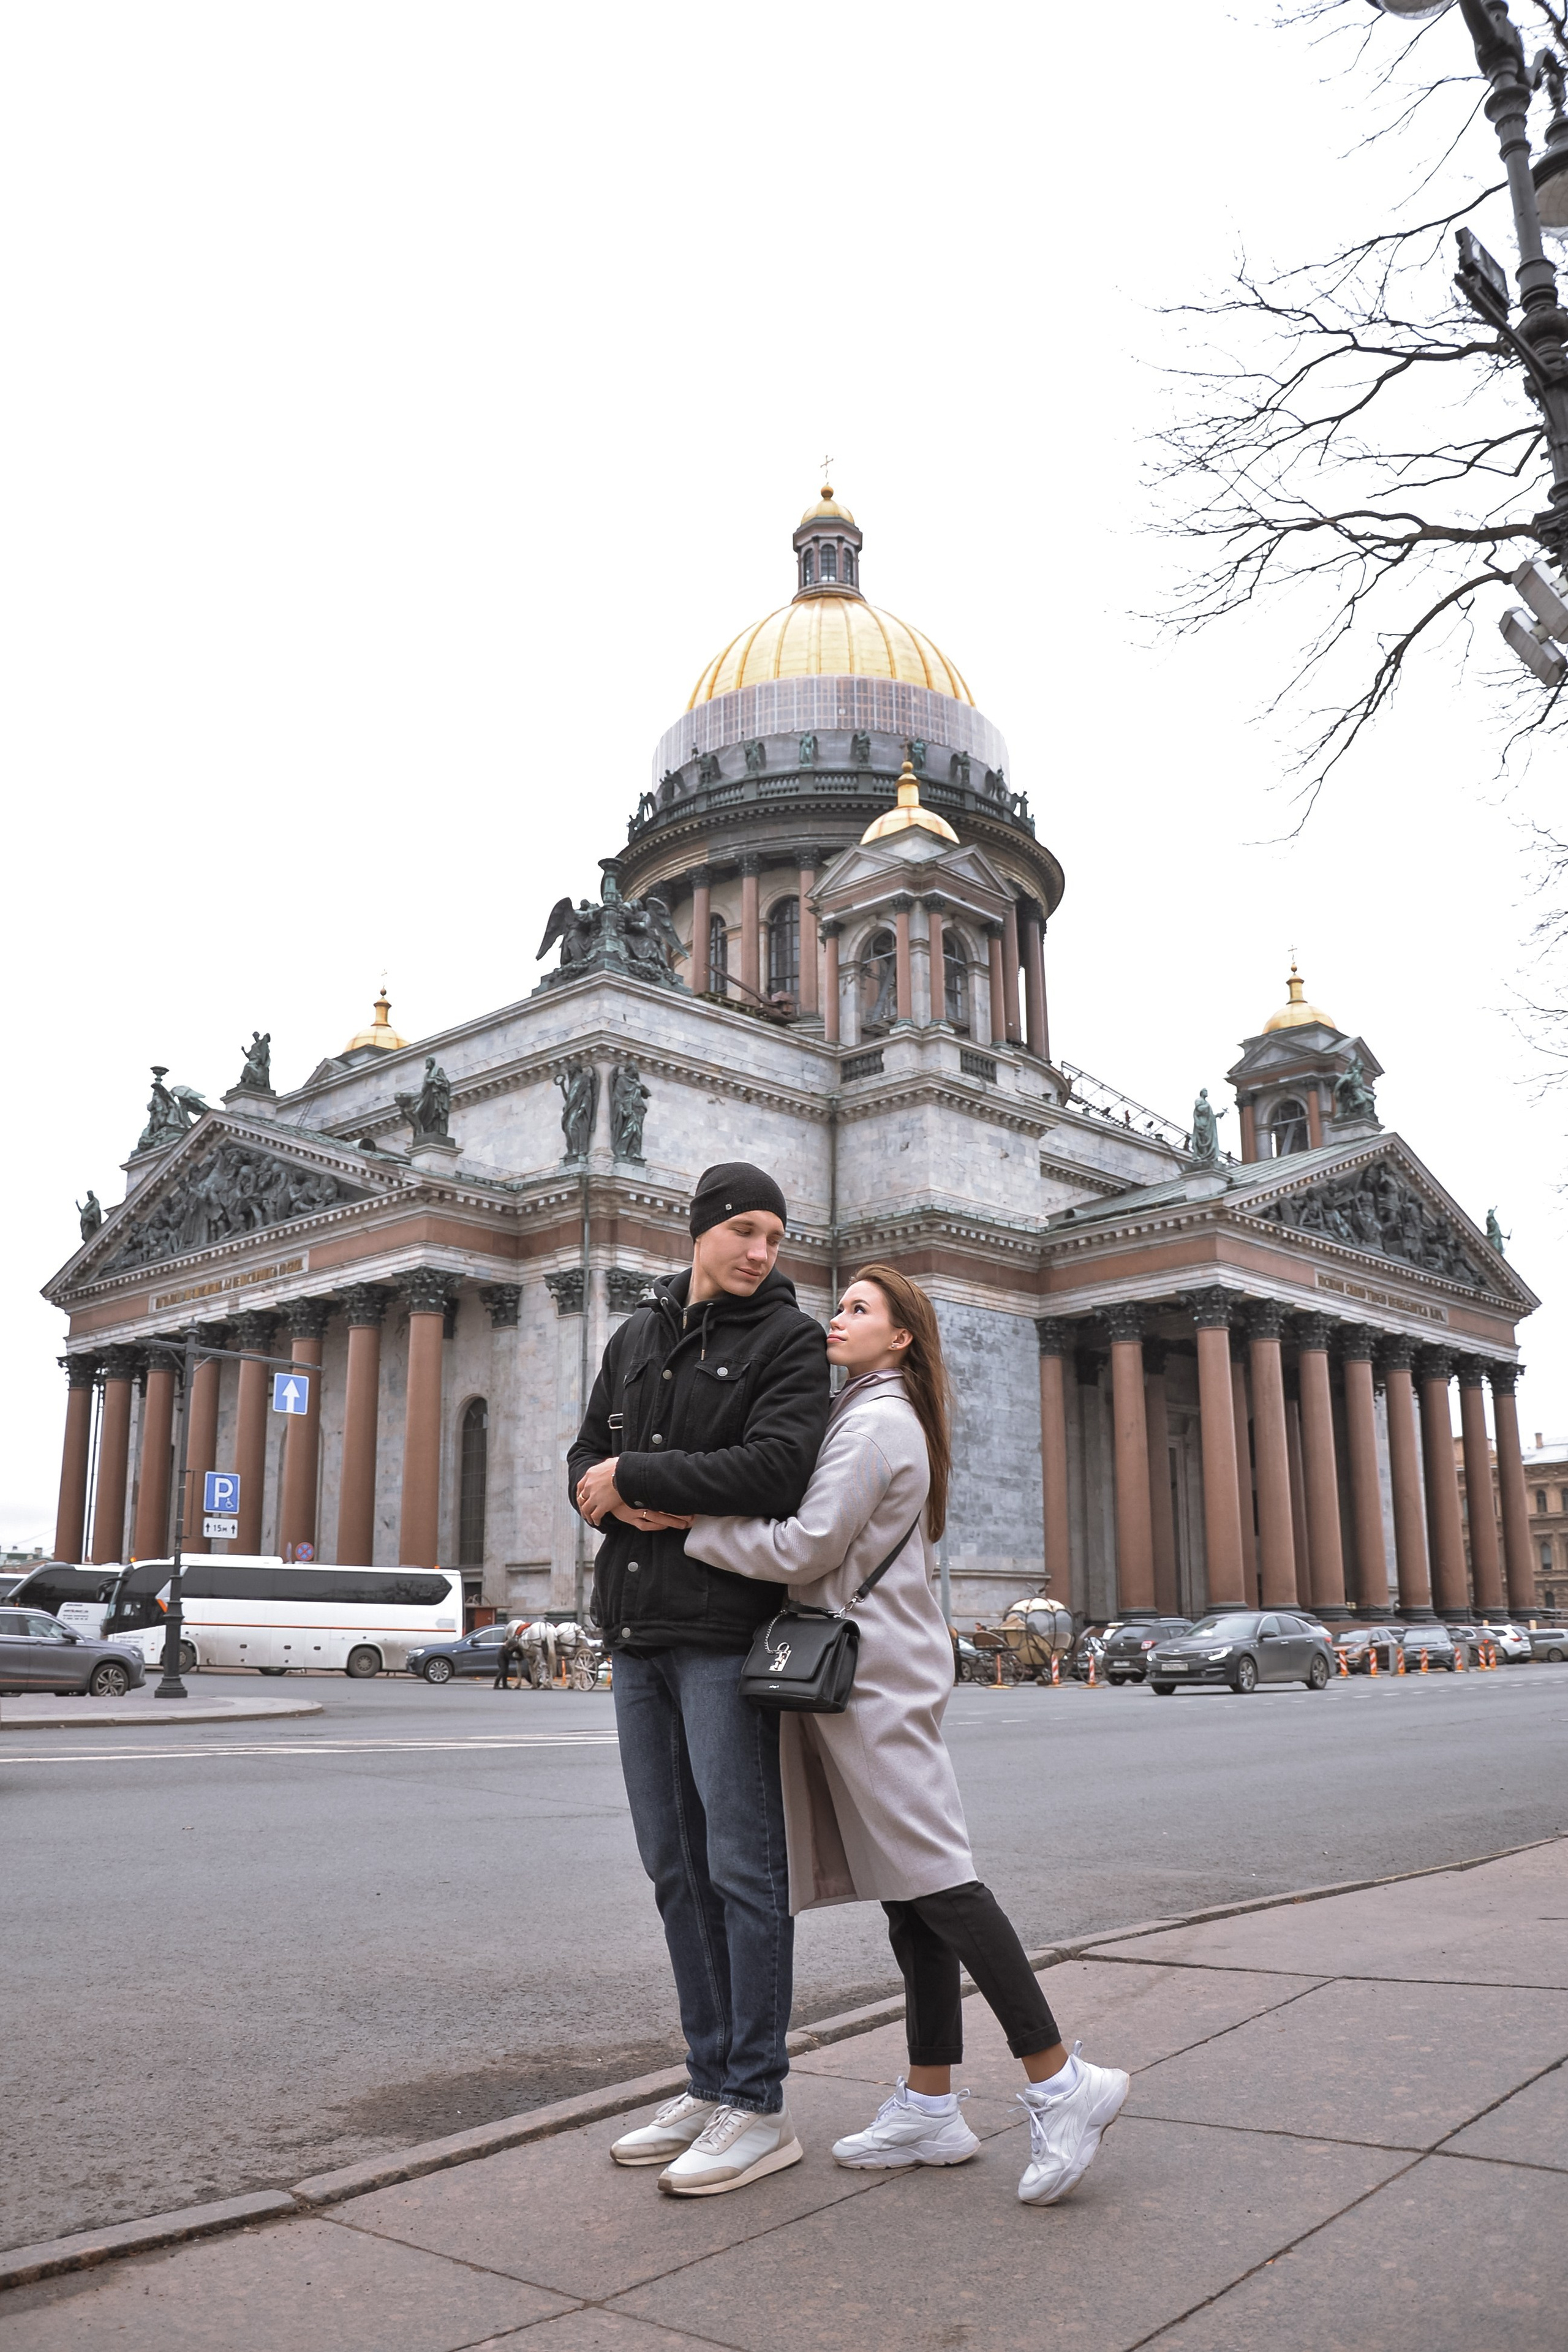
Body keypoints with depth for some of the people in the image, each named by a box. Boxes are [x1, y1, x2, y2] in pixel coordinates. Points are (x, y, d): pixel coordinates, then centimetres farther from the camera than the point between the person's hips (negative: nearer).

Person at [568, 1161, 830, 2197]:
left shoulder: (792, 1340, -4)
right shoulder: (636, 1337, 15)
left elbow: (774, 1471, -19)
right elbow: (588, 1467, 13)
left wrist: (633, 1476, -11)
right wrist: (634, 1509, -10)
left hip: (727, 1633, -6)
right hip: (639, 1632, 7)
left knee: (744, 1867, -2)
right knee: (677, 1868, 11)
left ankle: (760, 2108, 9)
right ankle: (712, 2085, 23)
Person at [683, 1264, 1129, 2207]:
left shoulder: (877, 1422, -11)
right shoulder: (887, 1419, 20)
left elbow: (805, 1548, -18)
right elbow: (836, 1552, 19)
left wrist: (689, 1523, -12)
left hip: (877, 1675, -10)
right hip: (875, 1672, 10)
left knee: (933, 1881, -9)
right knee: (907, 1891, 9)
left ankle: (1060, 2082, -5)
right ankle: (930, 2106, 14)